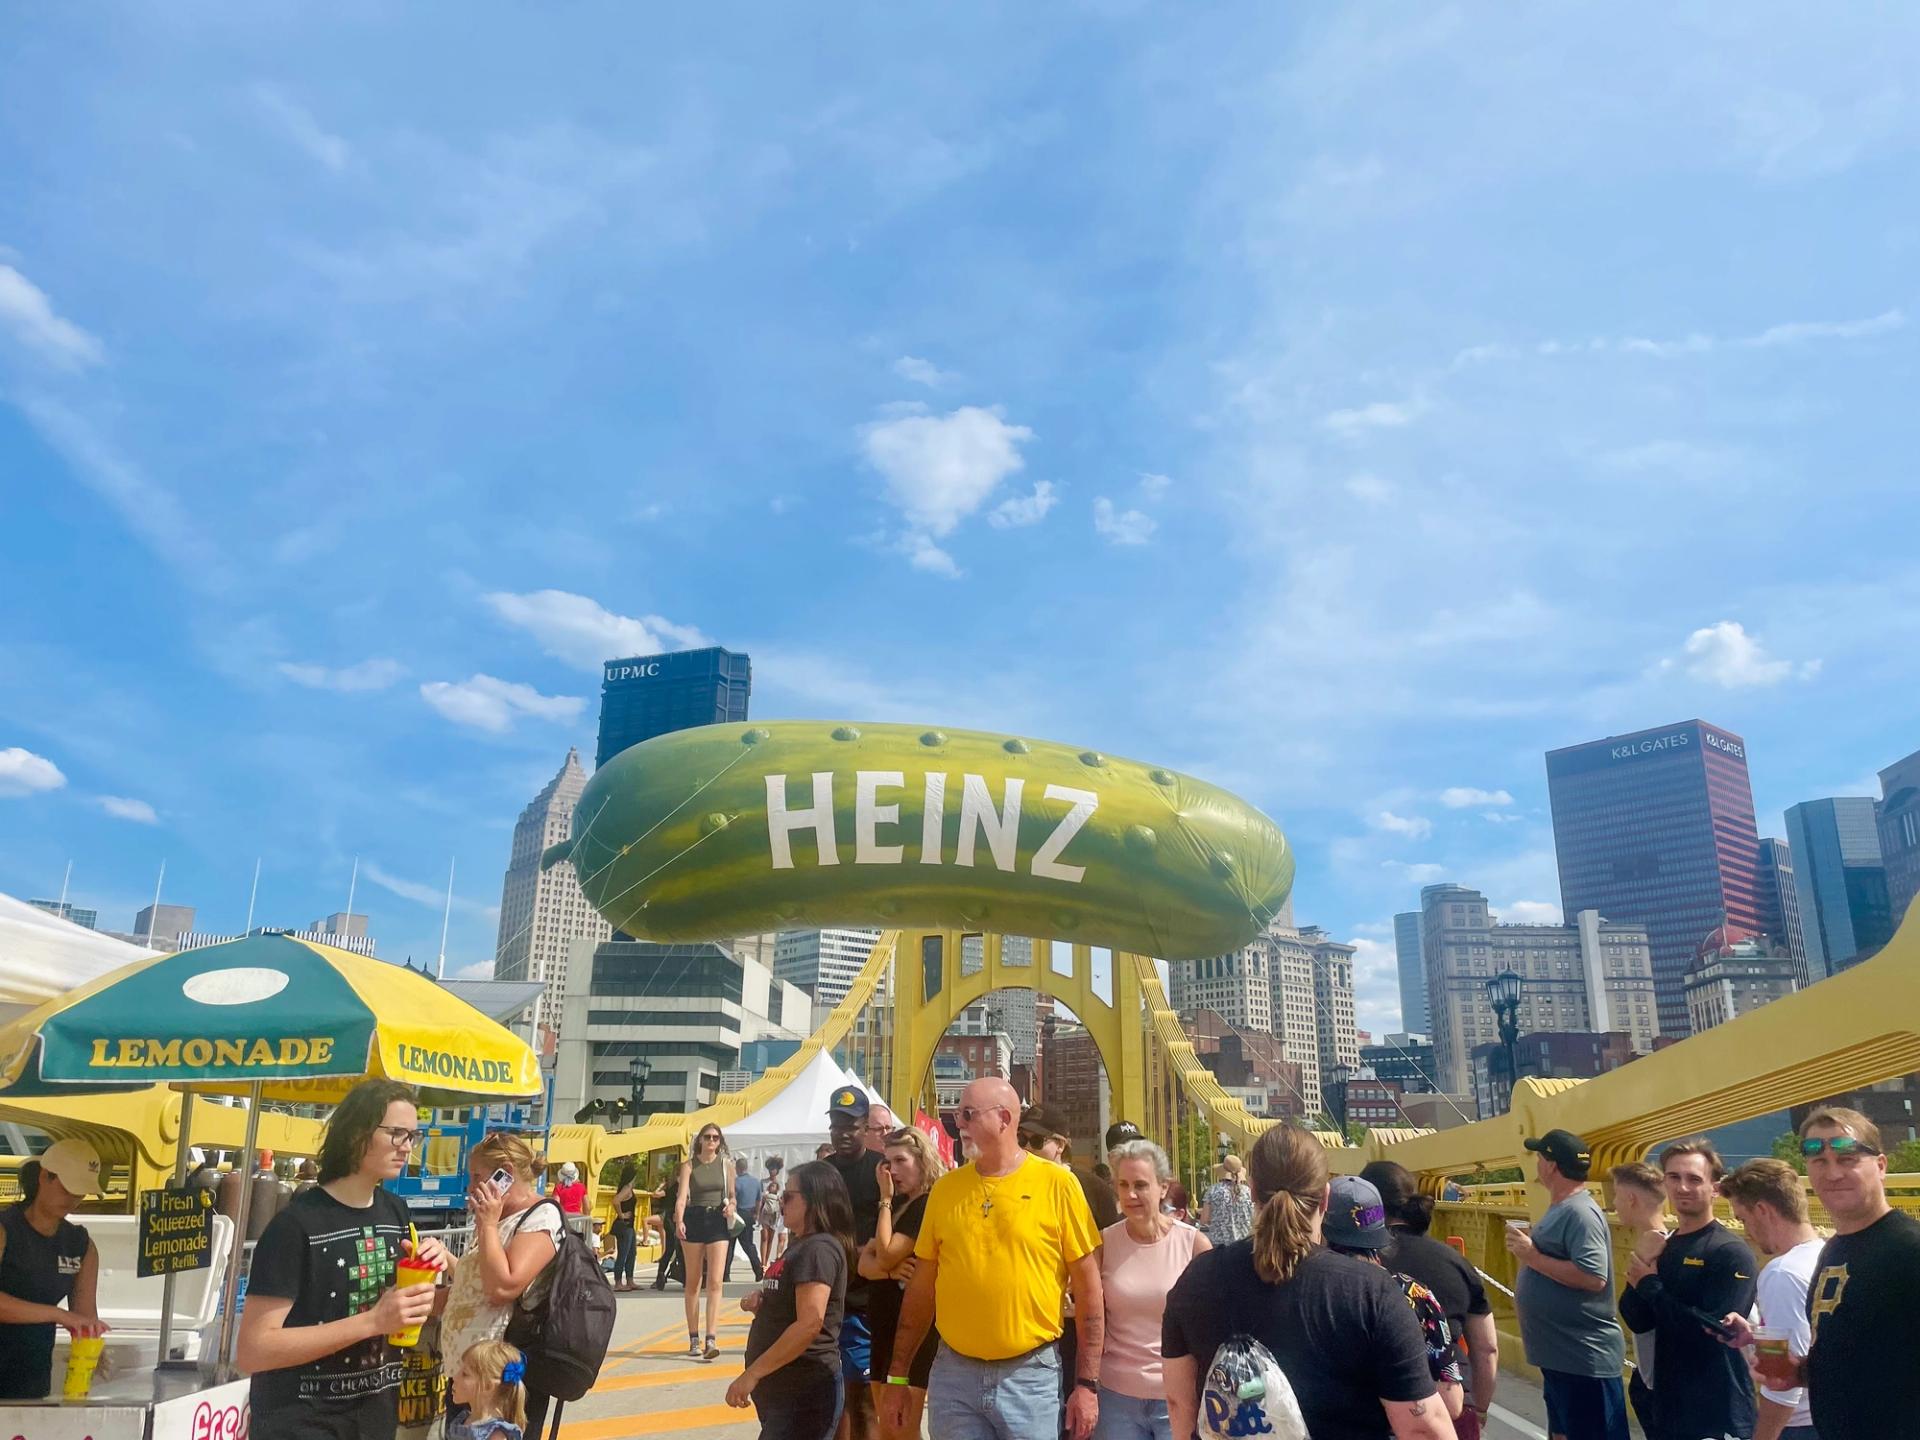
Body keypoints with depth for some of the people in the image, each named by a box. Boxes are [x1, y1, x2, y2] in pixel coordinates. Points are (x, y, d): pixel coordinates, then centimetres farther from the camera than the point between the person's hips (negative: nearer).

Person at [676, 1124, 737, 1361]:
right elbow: (682, 1196, -11)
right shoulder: (689, 1165, 1)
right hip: (694, 1221, 0)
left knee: (714, 1282, -10)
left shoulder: (725, 1164, 7)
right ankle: (693, 1340, 17)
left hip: (717, 1223, 0)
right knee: (693, 1283, 7)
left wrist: (730, 1206, -7)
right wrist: (679, 1221, -27)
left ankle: (710, 1340, -15)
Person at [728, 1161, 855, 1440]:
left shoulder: (819, 1248, -17)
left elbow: (810, 1323, -27)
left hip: (805, 1392, -10)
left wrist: (752, 1374, -24)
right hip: (783, 1387, 10)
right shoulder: (800, 1245, 15)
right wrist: (759, 1302, 4)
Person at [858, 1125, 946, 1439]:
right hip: (882, 1320, 8)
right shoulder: (897, 1204, 12)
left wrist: (886, 1200, -13)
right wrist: (890, 1271, -15)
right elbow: (864, 1262, 5)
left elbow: (886, 1255, -19)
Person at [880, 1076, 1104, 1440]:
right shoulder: (945, 1188, 3)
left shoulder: (1056, 1183, -7)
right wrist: (898, 1375, 9)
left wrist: (1087, 1382, -6)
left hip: (1031, 1376, -3)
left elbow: (1089, 1289, -4)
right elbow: (921, 1287, 9)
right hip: (953, 1374, 3)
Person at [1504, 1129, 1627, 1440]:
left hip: (1585, 1358, -10)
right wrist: (1525, 1251, 4)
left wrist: (1532, 1257, -23)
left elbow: (1593, 1278, -28)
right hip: (1559, 1354, 10)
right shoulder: (1561, 1209, 12)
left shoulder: (1580, 1212, -19)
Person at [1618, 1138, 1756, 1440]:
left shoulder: (1731, 1252, -15)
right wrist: (1643, 1261, -16)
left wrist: (1650, 1286, -15)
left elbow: (1715, 1330, -24)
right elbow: (1637, 1320, -1)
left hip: (1719, 1415, -6)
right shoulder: (1661, 1246, 6)